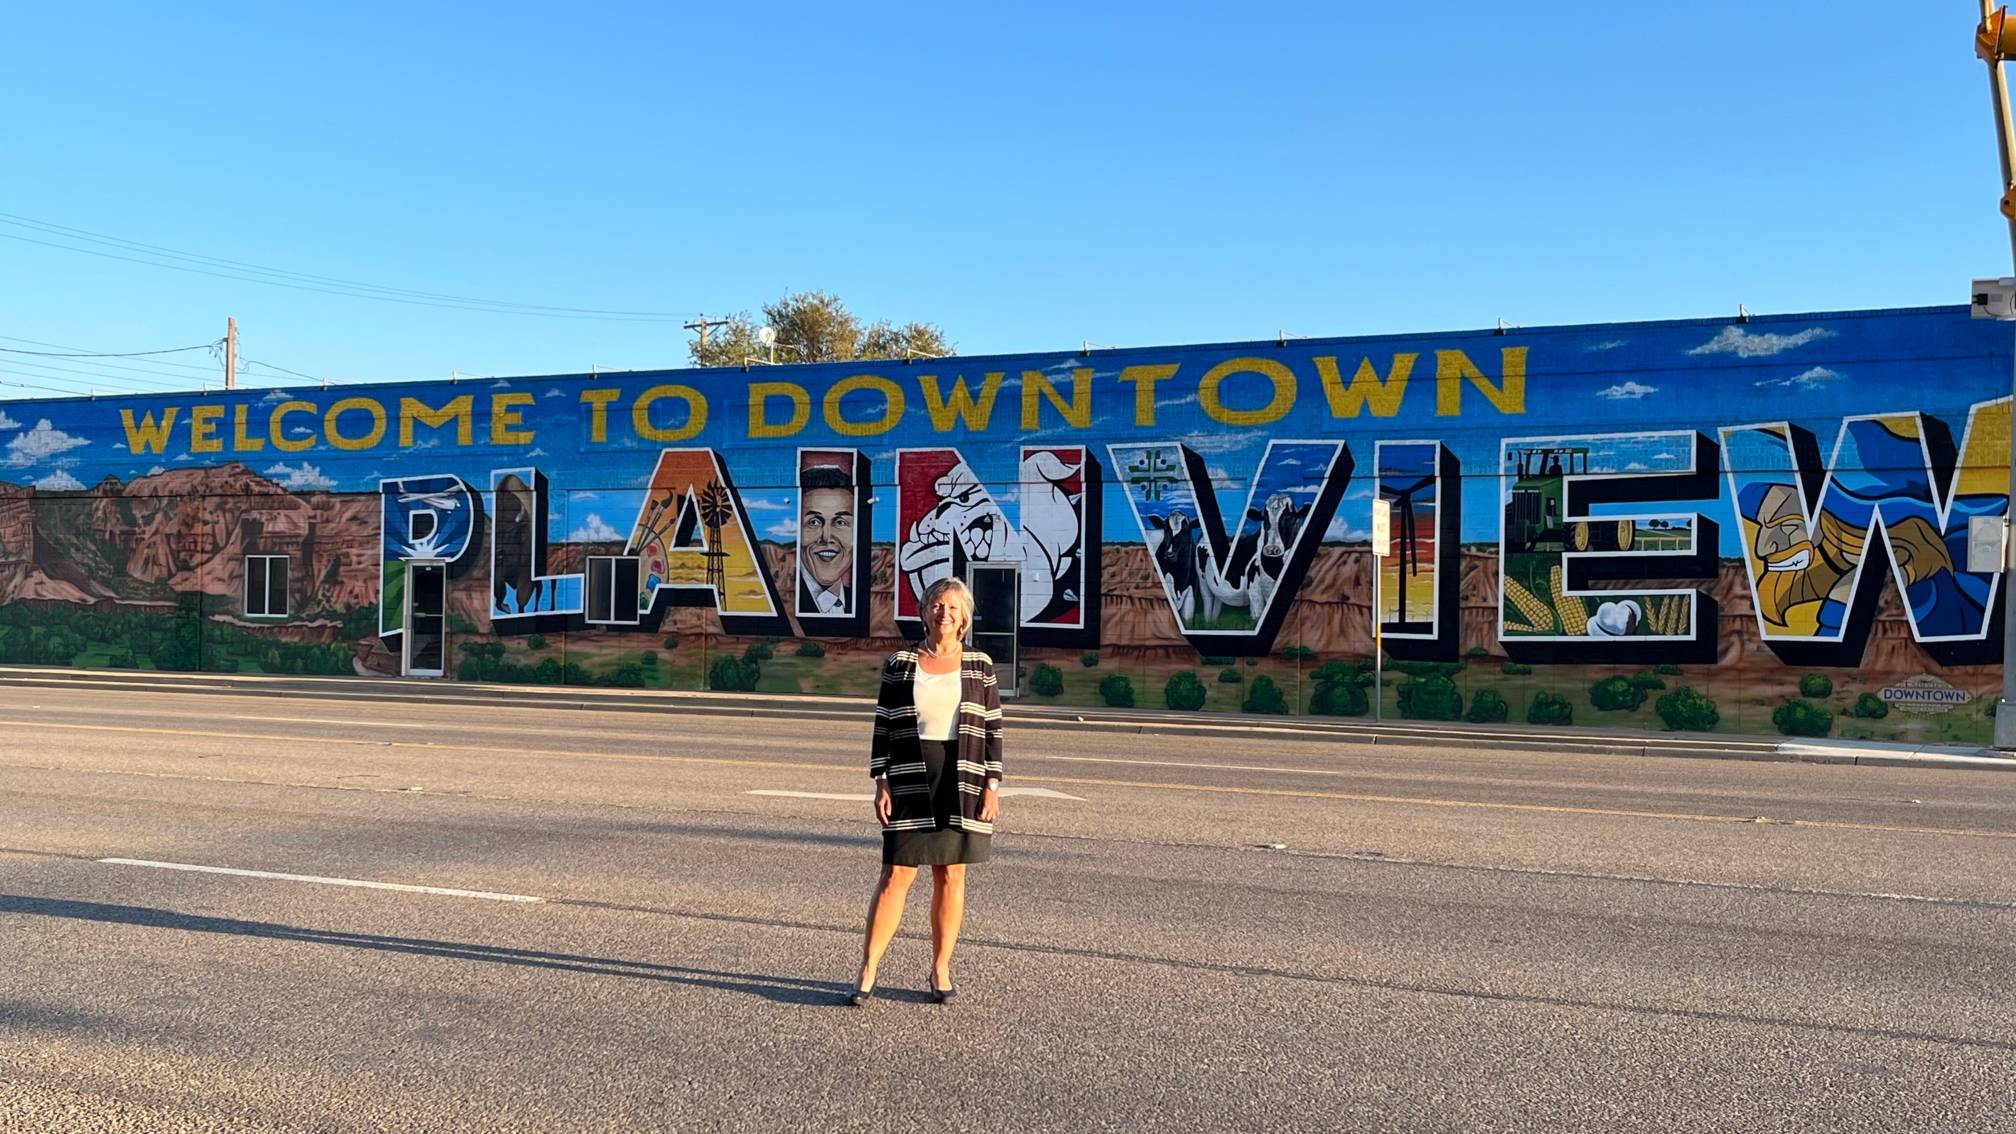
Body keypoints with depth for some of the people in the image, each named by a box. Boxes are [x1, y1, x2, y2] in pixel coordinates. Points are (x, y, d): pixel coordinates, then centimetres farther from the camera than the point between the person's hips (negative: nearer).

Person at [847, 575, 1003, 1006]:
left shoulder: (980, 665, 5)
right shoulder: (899, 664, 5)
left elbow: (992, 729, 5)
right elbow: (883, 726, 6)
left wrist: (992, 785, -2)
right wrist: (881, 781, -2)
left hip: (964, 783, 1)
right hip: (911, 782, -1)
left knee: (951, 877, 5)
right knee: (895, 875, -3)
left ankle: (941, 970, 17)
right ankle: (867, 973, 3)